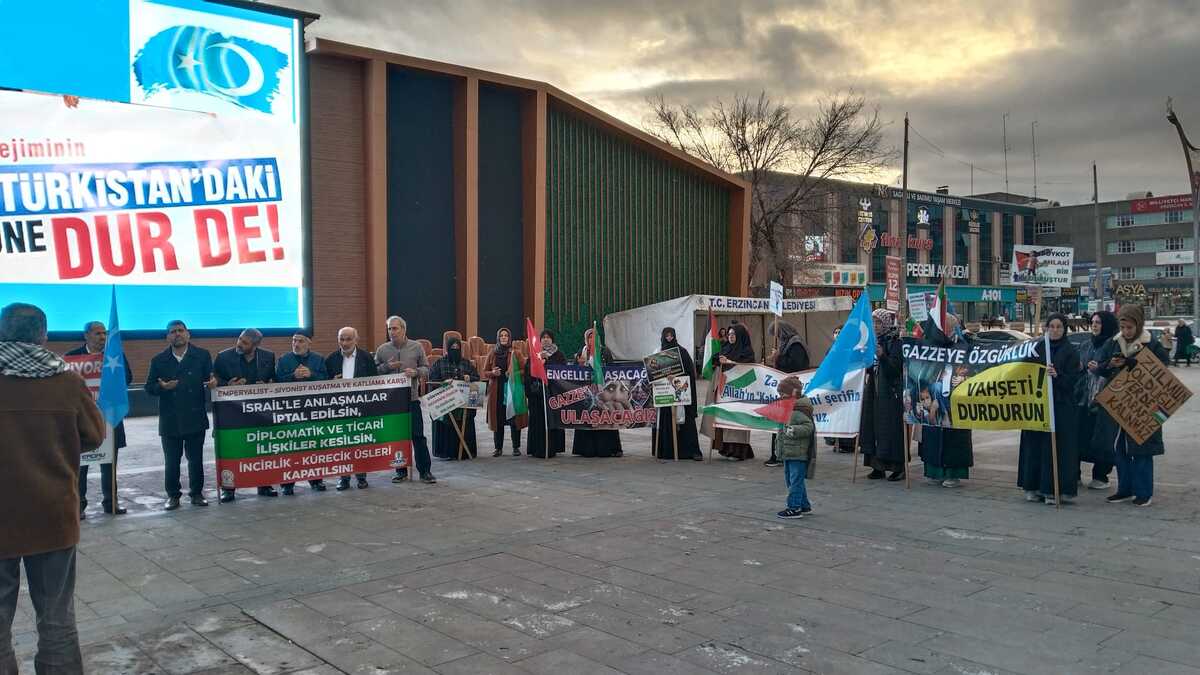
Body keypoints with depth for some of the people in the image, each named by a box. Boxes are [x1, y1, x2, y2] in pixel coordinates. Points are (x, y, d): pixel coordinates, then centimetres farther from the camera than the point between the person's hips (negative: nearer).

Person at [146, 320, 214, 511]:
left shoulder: (202, 356, 5)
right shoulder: (159, 360, 6)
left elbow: (211, 379, 2)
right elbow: (149, 388, 5)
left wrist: (213, 382, -22)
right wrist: (162, 387, -16)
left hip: (195, 417, 0)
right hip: (170, 420, 1)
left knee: (196, 458, 7)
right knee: (171, 460, 5)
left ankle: (196, 493, 18)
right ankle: (173, 495, 15)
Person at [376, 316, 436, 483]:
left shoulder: (416, 347, 2)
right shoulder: (382, 350, 5)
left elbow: (426, 368, 4)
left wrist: (416, 372, -15)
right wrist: (387, 367, -11)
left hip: (411, 398, -2)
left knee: (418, 435, -1)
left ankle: (425, 471, 5)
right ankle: (401, 471, 19)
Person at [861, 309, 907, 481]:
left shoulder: (894, 341, -9)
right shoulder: (873, 340, 12)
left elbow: (895, 368, -17)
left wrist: (882, 356, -30)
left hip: (890, 392, -7)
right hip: (874, 390, 7)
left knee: (890, 427, -5)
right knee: (873, 426, 6)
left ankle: (898, 466, 3)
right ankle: (878, 466, 13)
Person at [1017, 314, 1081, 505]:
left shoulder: (1071, 352, -1)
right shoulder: (1038, 348, 10)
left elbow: (1072, 381, -9)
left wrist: (1056, 375, -26)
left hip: (1062, 407, -4)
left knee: (1057, 446, -5)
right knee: (1036, 445, 4)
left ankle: (1056, 490, 0)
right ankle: (1035, 487, 11)